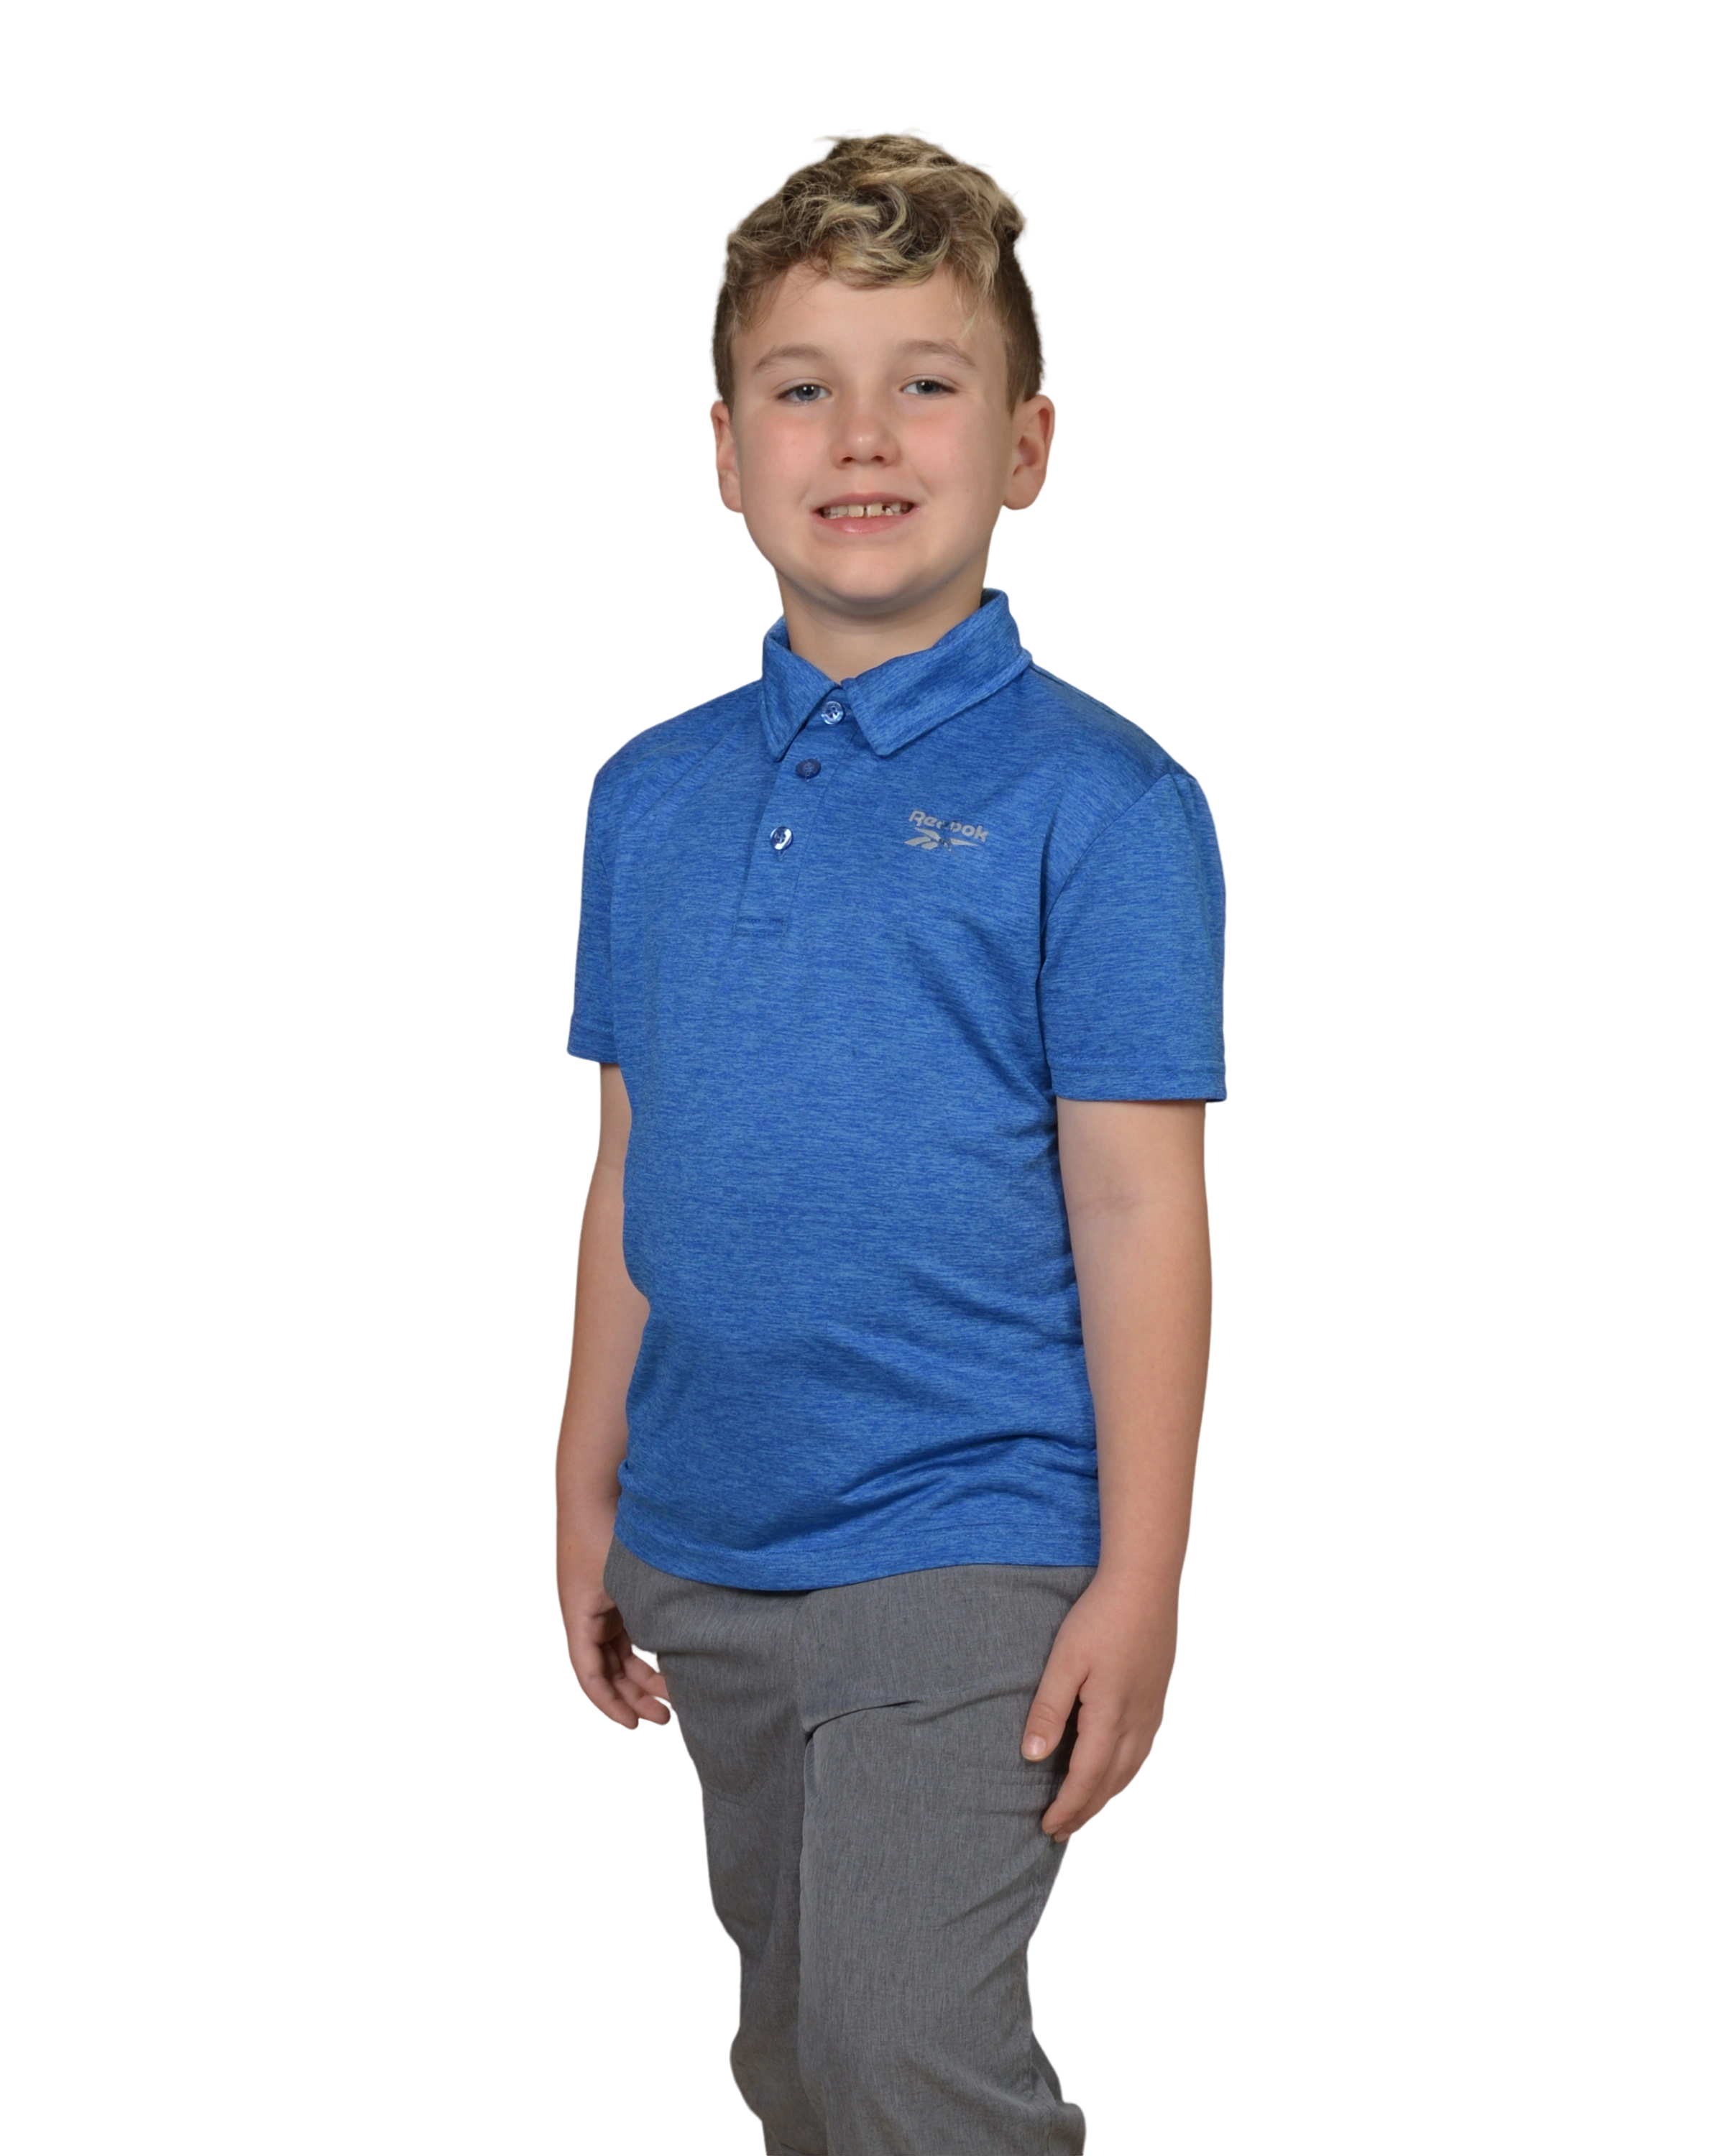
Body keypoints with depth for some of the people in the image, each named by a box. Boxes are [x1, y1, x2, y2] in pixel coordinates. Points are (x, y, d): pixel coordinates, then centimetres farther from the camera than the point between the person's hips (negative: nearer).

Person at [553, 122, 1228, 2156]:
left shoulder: (1096, 794, -9)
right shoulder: (652, 791, 7)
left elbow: (1140, 1210, -10)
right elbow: (631, 1175, 13)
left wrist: (1137, 1587, -13)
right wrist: (586, 1503, 13)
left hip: (965, 1554, -6)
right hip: (706, 1562, 6)